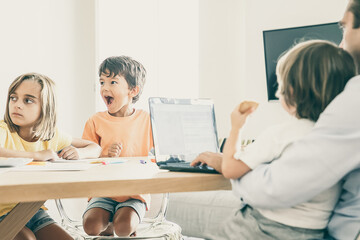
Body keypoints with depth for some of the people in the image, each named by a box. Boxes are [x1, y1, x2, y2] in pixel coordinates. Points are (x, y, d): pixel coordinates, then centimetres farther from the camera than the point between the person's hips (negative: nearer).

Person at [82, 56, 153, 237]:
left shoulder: (147, 120, 3)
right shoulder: (96, 121, 3)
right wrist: (105, 156, -16)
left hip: (135, 192, -1)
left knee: (124, 227, -28)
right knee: (91, 226, -24)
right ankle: (109, 228, 13)